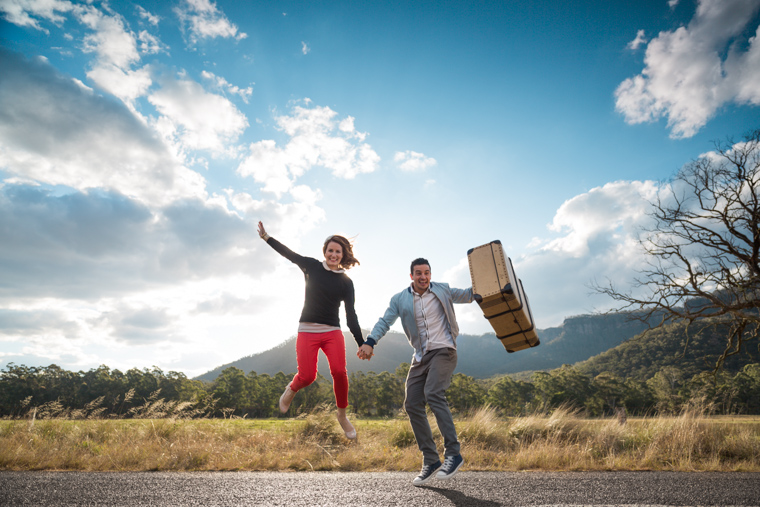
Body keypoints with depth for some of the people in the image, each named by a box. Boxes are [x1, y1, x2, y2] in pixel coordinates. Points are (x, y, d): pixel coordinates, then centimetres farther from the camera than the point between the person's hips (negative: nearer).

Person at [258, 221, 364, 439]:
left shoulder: (346, 282, 4)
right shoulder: (312, 266, 4)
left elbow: (351, 315, 3)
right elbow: (288, 253, 11)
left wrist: (361, 344, -2)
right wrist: (266, 237, 10)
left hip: (332, 331, 0)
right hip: (307, 331, 0)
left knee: (339, 371, -19)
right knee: (307, 376, -10)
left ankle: (342, 415, 5)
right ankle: (292, 389, 28)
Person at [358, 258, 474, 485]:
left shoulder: (442, 290, 3)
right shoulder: (400, 300, 4)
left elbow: (468, 295, 16)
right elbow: (384, 322, -4)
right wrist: (369, 342, -20)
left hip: (443, 351, -4)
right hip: (421, 356, 4)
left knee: (433, 393, -26)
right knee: (412, 405, -1)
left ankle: (453, 453, -18)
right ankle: (430, 461, 11)